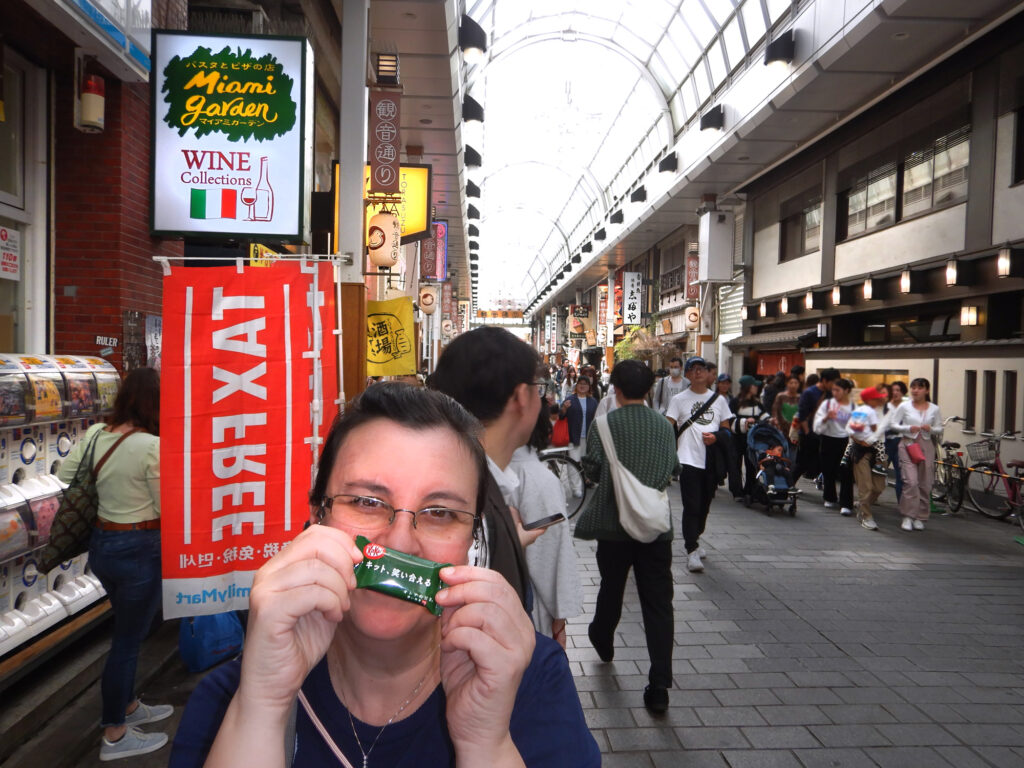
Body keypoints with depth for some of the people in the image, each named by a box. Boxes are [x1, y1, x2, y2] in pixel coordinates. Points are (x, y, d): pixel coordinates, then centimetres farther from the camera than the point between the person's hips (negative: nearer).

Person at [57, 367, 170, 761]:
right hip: (139, 550, -8)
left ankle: (128, 706, 43)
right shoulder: (152, 446, -24)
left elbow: (64, 474, 9)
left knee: (127, 631, 25)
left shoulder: (95, 433, -2)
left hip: (102, 543, 8)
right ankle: (114, 736, 22)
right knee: (128, 640, 7)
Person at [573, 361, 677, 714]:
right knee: (658, 603, 2)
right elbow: (671, 470, 7)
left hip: (613, 522, -1)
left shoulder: (605, 423, -9)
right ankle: (659, 685, -1)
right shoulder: (664, 426, 1)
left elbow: (591, 468, -8)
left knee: (611, 588, 21)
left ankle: (603, 640, 46)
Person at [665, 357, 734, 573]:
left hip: (712, 461, 4)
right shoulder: (679, 399, 2)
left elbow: (726, 428, 14)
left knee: (704, 506, 14)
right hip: (689, 460, -4)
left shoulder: (718, 399, 12)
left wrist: (715, 437, -7)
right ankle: (692, 551, -6)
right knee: (692, 507, -9)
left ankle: (695, 540, 34)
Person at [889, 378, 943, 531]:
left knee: (925, 484, 4)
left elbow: (939, 429, 9)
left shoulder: (934, 409, 7)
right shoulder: (904, 406, 2)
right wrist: (908, 428, -15)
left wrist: (930, 429, -13)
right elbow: (892, 424, 1)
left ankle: (920, 518, 16)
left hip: (926, 446, 2)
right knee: (911, 481, -13)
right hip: (908, 444, -2)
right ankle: (908, 517, -4)